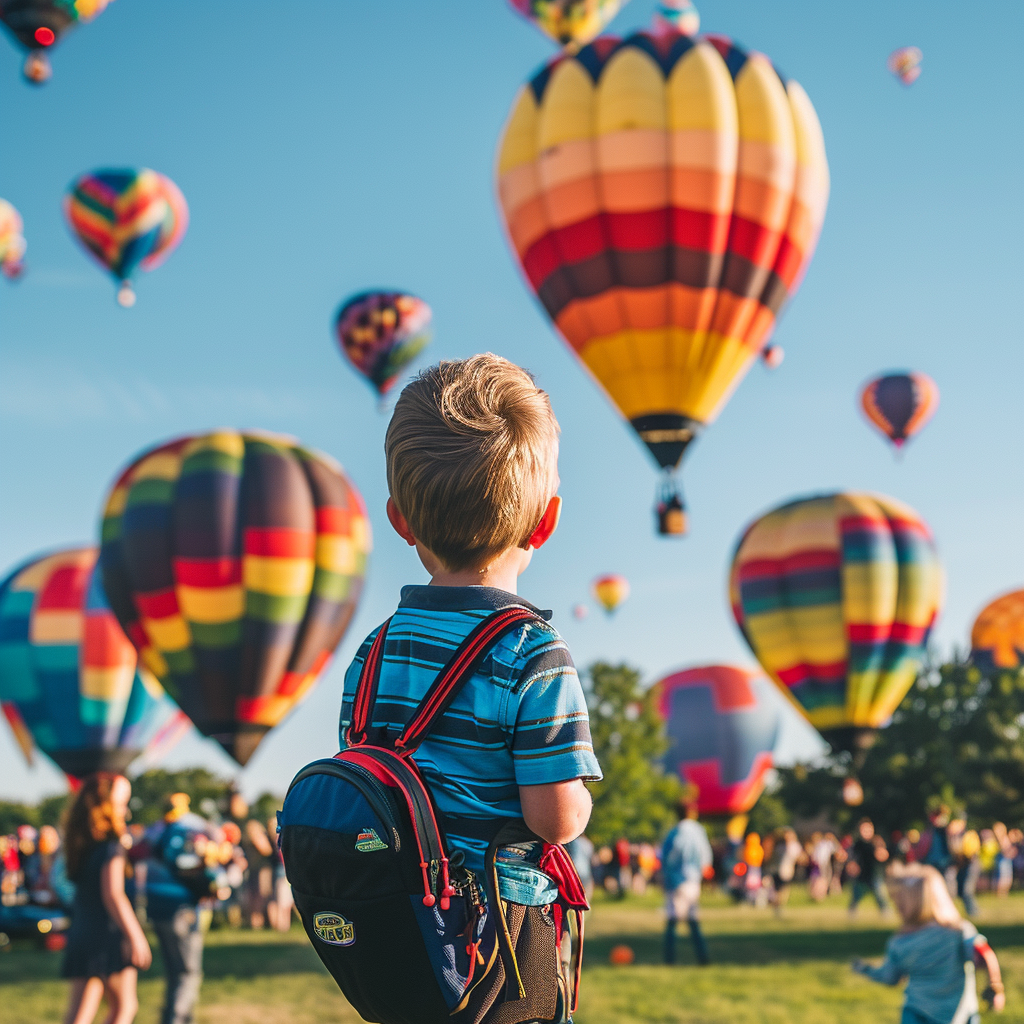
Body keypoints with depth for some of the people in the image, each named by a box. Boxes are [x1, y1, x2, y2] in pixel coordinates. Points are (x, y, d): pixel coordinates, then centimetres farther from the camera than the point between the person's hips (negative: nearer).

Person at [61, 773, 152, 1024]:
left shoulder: (82, 844, 10)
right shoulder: (111, 845, -14)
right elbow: (112, 895, -21)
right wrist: (136, 937, -21)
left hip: (81, 935, 7)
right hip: (108, 936, -7)